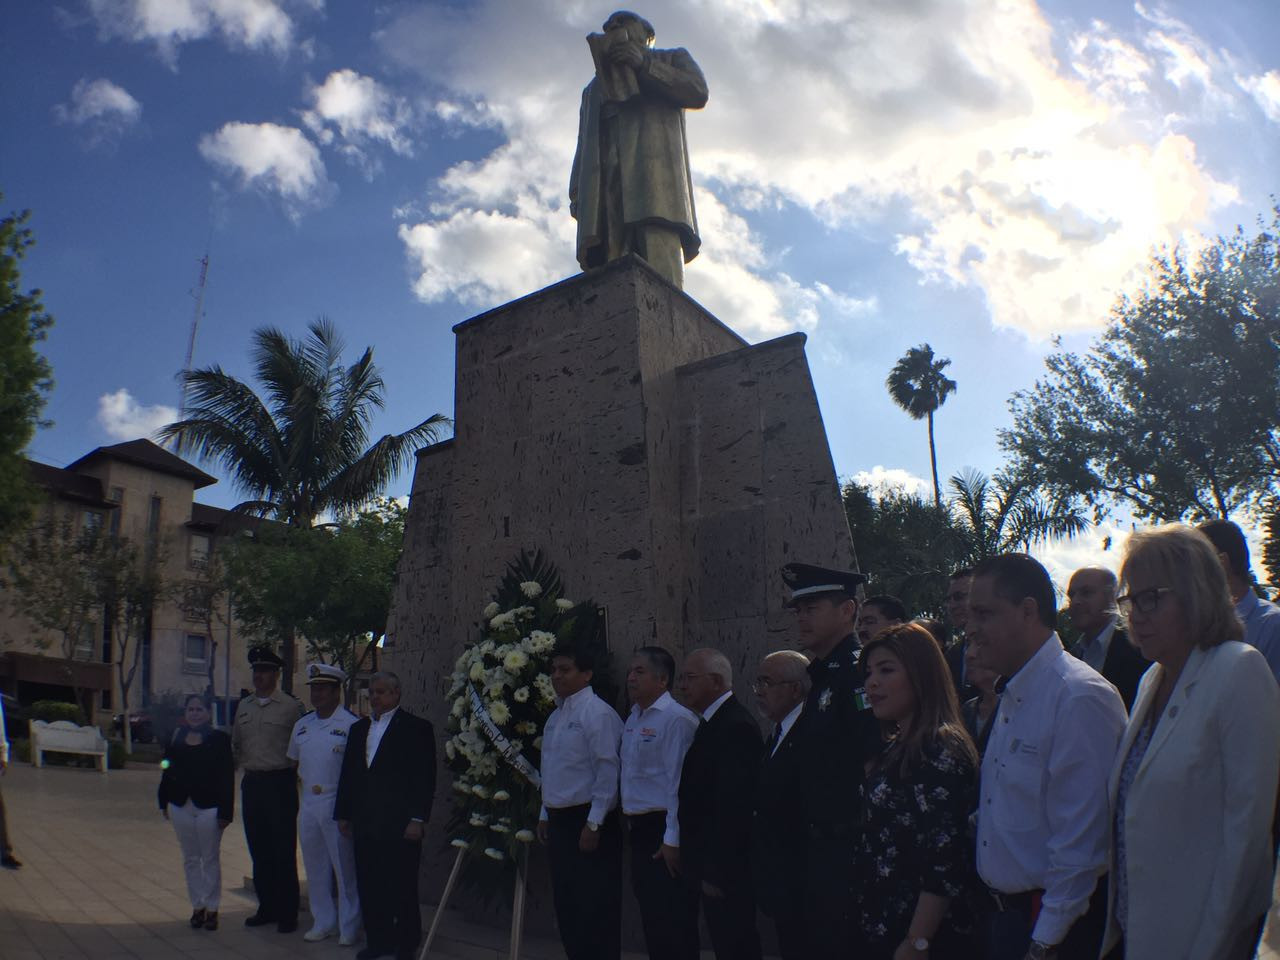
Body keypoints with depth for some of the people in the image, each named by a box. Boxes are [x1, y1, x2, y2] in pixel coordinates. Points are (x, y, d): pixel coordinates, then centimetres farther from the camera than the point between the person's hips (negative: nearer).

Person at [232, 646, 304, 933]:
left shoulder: (290, 707, -7)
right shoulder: (243, 706, 11)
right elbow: (236, 743, 21)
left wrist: (294, 774, -4)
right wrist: (244, 764, 11)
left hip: (280, 783, -6)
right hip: (251, 783, 6)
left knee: (283, 852, -1)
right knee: (258, 851, 12)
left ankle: (287, 913, 8)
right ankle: (266, 907, 24)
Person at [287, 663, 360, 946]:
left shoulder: (350, 724, -10)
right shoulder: (301, 725, 11)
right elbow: (294, 761, 24)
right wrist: (306, 784, 12)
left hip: (337, 805, -6)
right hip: (308, 804, 6)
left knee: (344, 868, 0)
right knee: (315, 868, 14)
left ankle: (348, 927, 11)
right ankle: (323, 922, 27)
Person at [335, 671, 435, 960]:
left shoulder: (417, 728, -4)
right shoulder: (358, 728, 14)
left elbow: (425, 777, -8)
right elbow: (348, 774, 16)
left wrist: (417, 819, -14)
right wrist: (343, 814, 12)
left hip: (400, 824, -5)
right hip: (365, 823, 6)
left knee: (402, 887, 3)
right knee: (369, 885, 10)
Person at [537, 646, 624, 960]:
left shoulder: (598, 714, -14)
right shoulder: (555, 716, 13)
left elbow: (609, 772, -18)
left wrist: (594, 824, -20)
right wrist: (545, 815, 16)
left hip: (587, 821, -8)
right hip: (559, 820, 9)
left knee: (595, 910, -1)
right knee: (566, 907, 15)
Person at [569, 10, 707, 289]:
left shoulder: (672, 59, 32)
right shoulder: (595, 88, 42)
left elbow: (698, 92, 10)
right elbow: (584, 143, 28)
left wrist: (644, 65, 4)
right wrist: (577, 193, 10)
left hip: (654, 166, -3)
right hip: (604, 180, 3)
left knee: (661, 269, -26)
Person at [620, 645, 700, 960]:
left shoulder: (677, 719, -16)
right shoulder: (632, 719, 12)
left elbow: (679, 783, -19)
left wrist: (673, 840, -19)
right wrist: (630, 822, 13)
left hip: (664, 831, -9)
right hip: (639, 828, 9)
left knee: (673, 925, -1)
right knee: (651, 919, 16)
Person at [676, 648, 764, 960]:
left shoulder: (736, 727, -19)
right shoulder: (714, 722, 12)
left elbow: (733, 806, -24)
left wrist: (717, 873, -21)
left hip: (726, 873, -9)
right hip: (713, 868, 9)